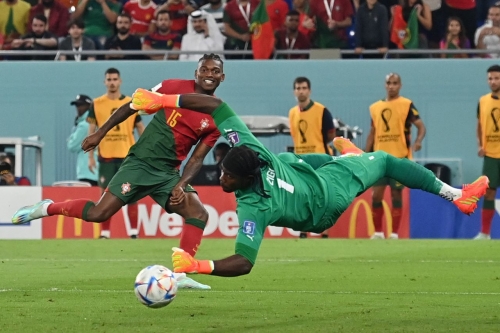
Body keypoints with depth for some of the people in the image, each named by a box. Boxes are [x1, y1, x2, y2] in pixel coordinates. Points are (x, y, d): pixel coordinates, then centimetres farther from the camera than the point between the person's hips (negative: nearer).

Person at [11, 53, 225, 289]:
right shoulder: (175, 87, -6)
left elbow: (197, 158, 3)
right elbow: (133, 106, 4)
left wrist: (181, 185, -13)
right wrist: (100, 133, 4)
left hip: (168, 172, 4)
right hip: (140, 163, -4)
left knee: (199, 214, -15)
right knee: (98, 214, -13)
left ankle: (180, 276, -11)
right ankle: (47, 208, 10)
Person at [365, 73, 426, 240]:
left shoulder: (407, 105, -2)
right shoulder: (375, 107, 12)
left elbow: (421, 126, -7)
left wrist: (418, 141, -27)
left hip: (399, 158, -4)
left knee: (396, 195, 0)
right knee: (376, 195, -1)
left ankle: (394, 233, 6)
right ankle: (378, 232, 10)